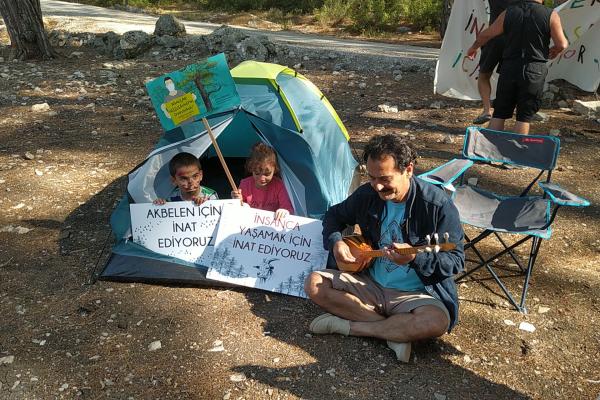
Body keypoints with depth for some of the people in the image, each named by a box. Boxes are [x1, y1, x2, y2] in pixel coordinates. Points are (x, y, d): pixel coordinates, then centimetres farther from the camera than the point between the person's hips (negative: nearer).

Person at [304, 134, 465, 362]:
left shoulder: (437, 205, -17)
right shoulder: (367, 195, -3)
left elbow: (456, 260, -14)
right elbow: (334, 215, 15)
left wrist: (415, 258, -33)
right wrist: (335, 241, -8)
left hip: (415, 294, -4)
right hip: (370, 284, 5)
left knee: (438, 321, -36)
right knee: (314, 284, -16)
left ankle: (347, 326, -18)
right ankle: (397, 330, -15)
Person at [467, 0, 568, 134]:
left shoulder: (508, 13, 3)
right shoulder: (551, 15, -4)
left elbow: (486, 34, 12)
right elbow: (562, 44, -3)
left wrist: (473, 47, 30)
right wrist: (554, 50, 20)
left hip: (509, 68, 2)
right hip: (534, 71, -2)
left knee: (499, 114, 10)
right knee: (524, 117, 5)